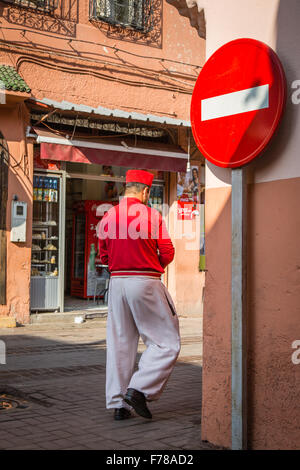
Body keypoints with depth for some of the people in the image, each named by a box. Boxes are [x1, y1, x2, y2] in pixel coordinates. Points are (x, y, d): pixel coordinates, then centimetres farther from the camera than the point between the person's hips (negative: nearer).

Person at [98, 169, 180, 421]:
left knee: (119, 343, 10)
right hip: (146, 283, -6)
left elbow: (104, 255, 12)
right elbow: (167, 253, -6)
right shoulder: (152, 215, -6)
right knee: (167, 342, 4)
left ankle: (118, 403, 13)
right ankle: (139, 389, -7)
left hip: (117, 282, 6)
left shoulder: (108, 216, 8)